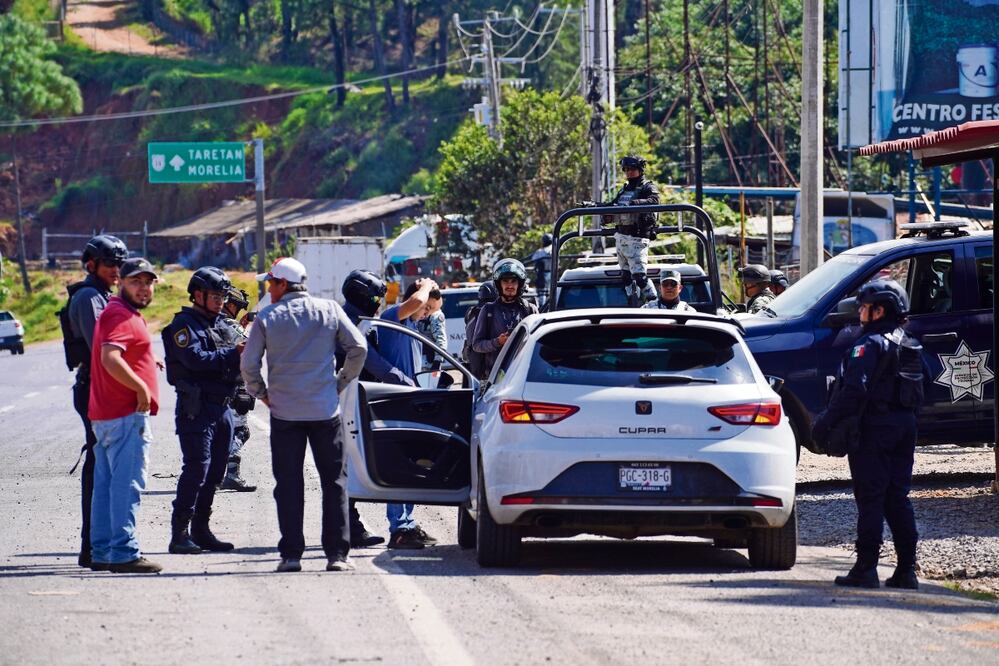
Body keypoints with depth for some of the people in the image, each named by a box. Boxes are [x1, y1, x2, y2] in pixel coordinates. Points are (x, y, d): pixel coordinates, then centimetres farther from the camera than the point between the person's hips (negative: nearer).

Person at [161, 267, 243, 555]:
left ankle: (201, 530, 17)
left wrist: (244, 350, -6)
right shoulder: (184, 325, -7)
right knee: (196, 469, -13)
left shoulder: (220, 324, 18)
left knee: (215, 472, 10)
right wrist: (233, 353, -20)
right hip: (196, 409, -8)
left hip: (222, 407, 8)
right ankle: (180, 534, -12)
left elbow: (233, 365, 15)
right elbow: (196, 359, -21)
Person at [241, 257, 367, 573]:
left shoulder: (267, 318, -3)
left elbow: (249, 364, -3)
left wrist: (261, 393, 13)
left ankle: (291, 555, 2)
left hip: (284, 413, -1)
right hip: (326, 410, 1)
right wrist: (341, 382, 11)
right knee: (334, 481, 6)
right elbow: (358, 348, 0)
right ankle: (337, 554, 1)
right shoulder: (329, 310, 1)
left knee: (288, 485, 5)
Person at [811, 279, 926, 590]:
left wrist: (824, 424, -20)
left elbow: (853, 392, -22)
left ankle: (865, 569, -6)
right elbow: (919, 391, 19)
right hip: (905, 425, 8)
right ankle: (907, 570, 9)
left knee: (870, 498, -5)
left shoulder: (870, 345, -14)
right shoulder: (911, 346, 15)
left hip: (875, 428, -8)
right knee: (898, 499, 11)